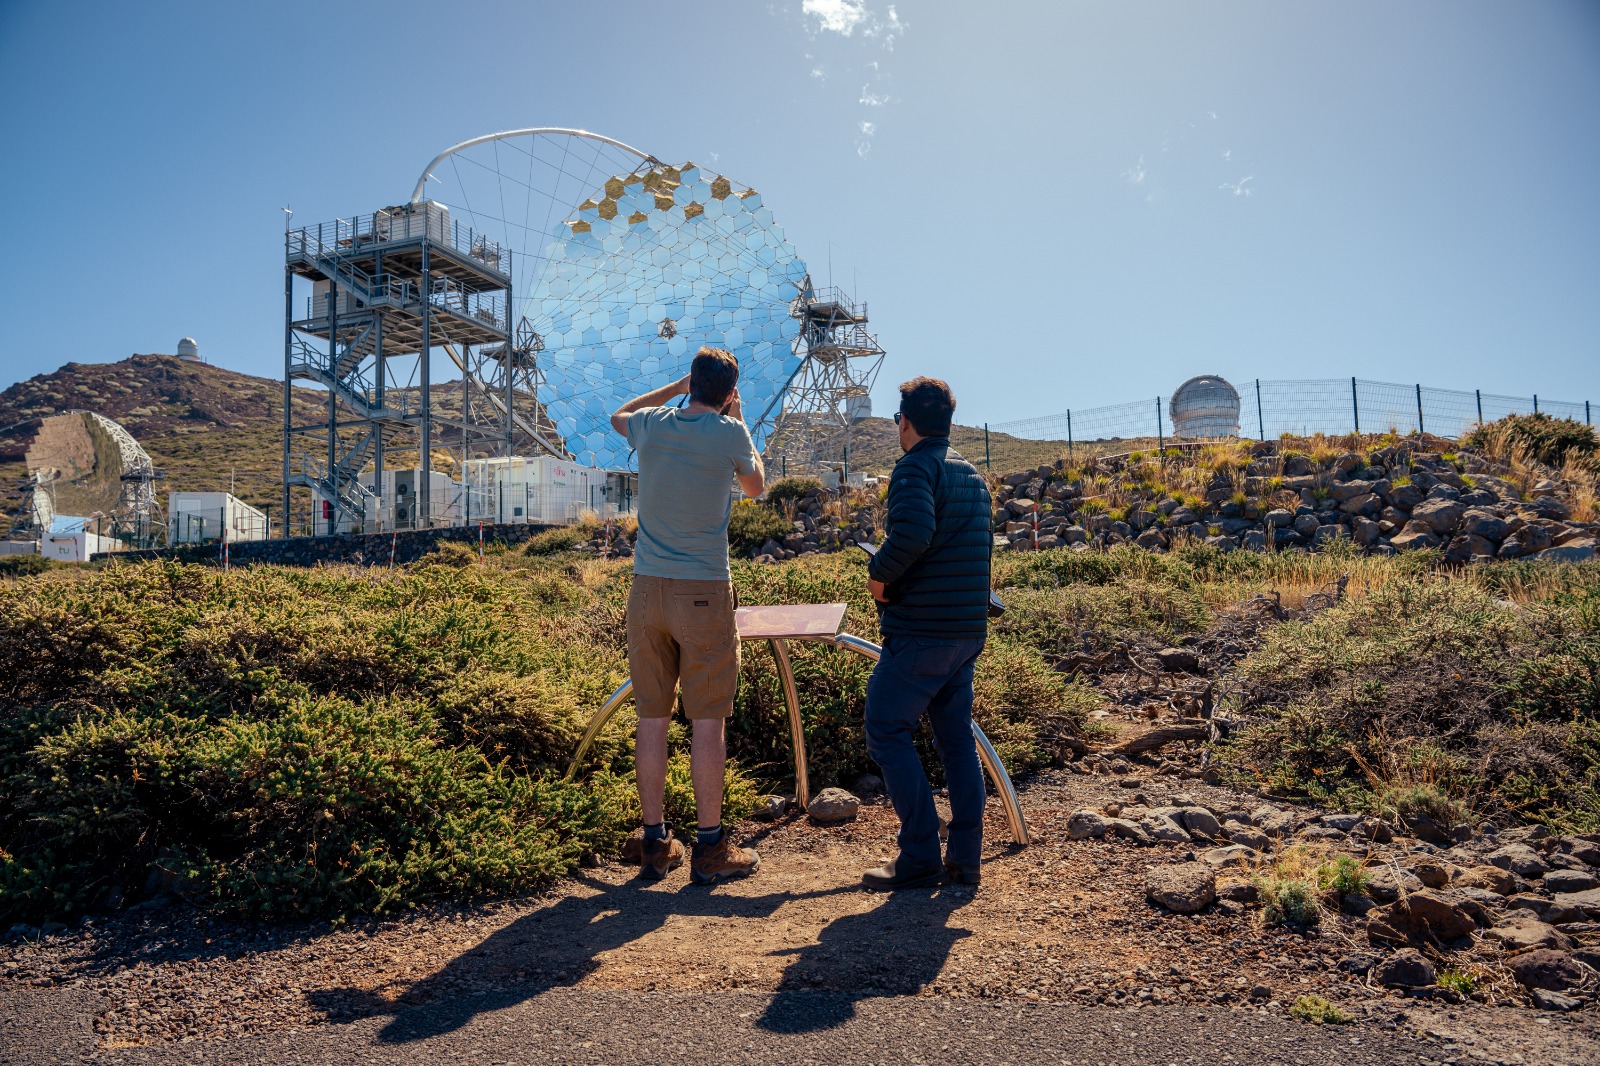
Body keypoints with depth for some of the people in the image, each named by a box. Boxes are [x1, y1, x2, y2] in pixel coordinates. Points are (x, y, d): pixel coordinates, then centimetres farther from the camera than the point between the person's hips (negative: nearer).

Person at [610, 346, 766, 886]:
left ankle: (655, 844, 18)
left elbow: (618, 416, 29)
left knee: (652, 720, 9)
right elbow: (756, 486, 15)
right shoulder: (730, 435, -6)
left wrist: (677, 387, 30)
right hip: (704, 592, -3)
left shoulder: (652, 425, 4)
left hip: (648, 589, 4)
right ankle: (710, 849, 10)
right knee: (707, 724, 3)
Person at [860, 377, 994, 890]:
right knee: (957, 737, 12)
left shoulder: (915, 468, -11)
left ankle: (920, 859, 0)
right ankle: (965, 860, 15)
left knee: (887, 733, 1)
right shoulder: (972, 473, 16)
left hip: (920, 631, -8)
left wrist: (880, 574, -13)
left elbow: (912, 534, -29)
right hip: (968, 630, 8)